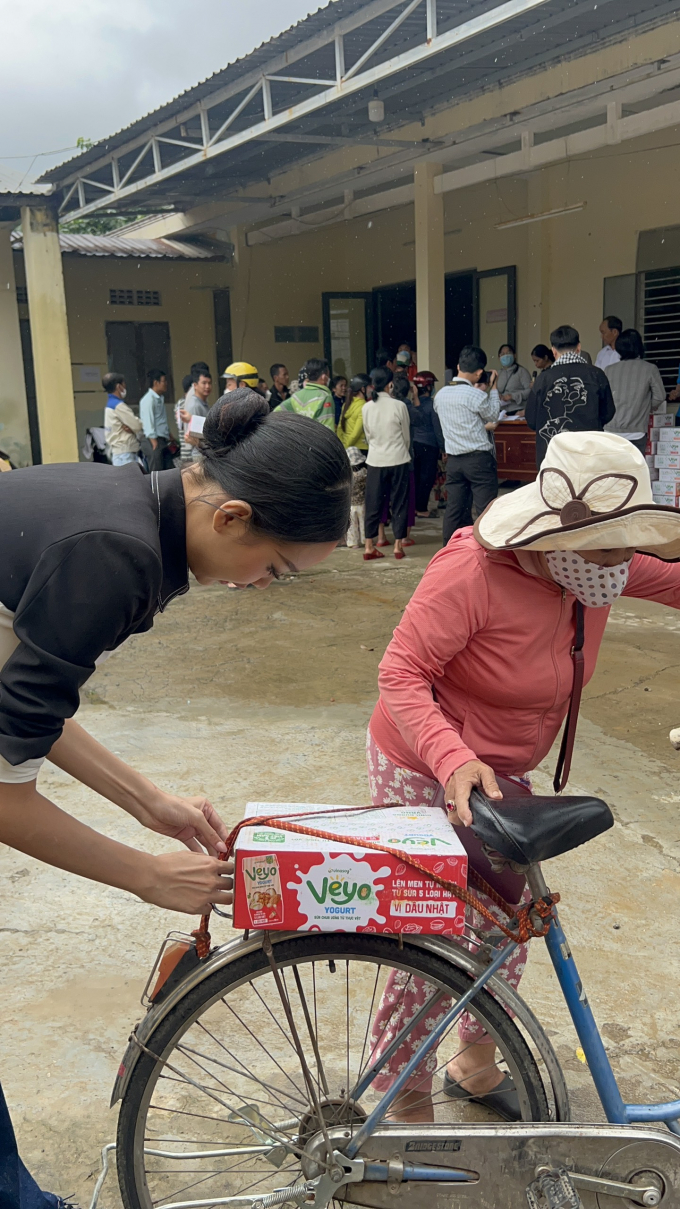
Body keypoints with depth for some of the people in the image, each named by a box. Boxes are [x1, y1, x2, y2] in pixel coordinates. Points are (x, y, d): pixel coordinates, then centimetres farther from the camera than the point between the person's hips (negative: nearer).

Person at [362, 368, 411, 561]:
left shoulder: (366, 408, -1)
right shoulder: (399, 406, -9)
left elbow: (368, 436, 9)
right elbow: (407, 436, 1)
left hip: (375, 460, 2)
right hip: (398, 460, -2)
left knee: (373, 503, 7)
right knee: (399, 503, 7)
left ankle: (369, 547, 8)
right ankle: (398, 546, 9)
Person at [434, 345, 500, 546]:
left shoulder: (440, 395, 5)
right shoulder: (476, 395, -13)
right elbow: (492, 416, 3)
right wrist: (492, 388, 13)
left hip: (453, 460, 6)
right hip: (479, 459, -6)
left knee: (454, 509, 10)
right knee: (486, 508, 1)